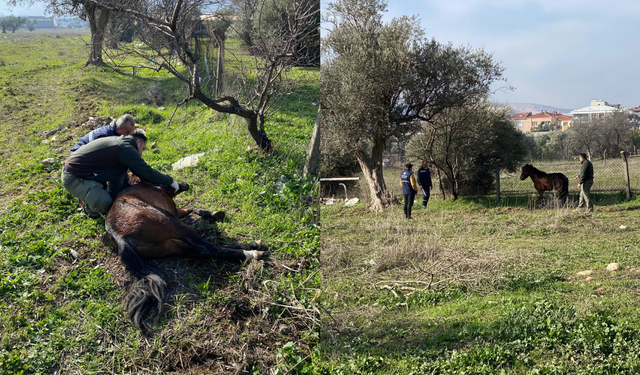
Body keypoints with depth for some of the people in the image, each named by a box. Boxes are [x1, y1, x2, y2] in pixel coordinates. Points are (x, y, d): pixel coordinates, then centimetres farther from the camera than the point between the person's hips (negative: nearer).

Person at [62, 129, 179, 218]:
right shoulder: (126, 149, -19)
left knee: (121, 169, 6)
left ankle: (113, 202, 10)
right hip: (73, 178, -10)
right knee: (105, 204, -27)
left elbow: (139, 169, 20)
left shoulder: (120, 141, 12)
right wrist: (170, 181, -5)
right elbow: (147, 172, -16)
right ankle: (87, 201, 6)